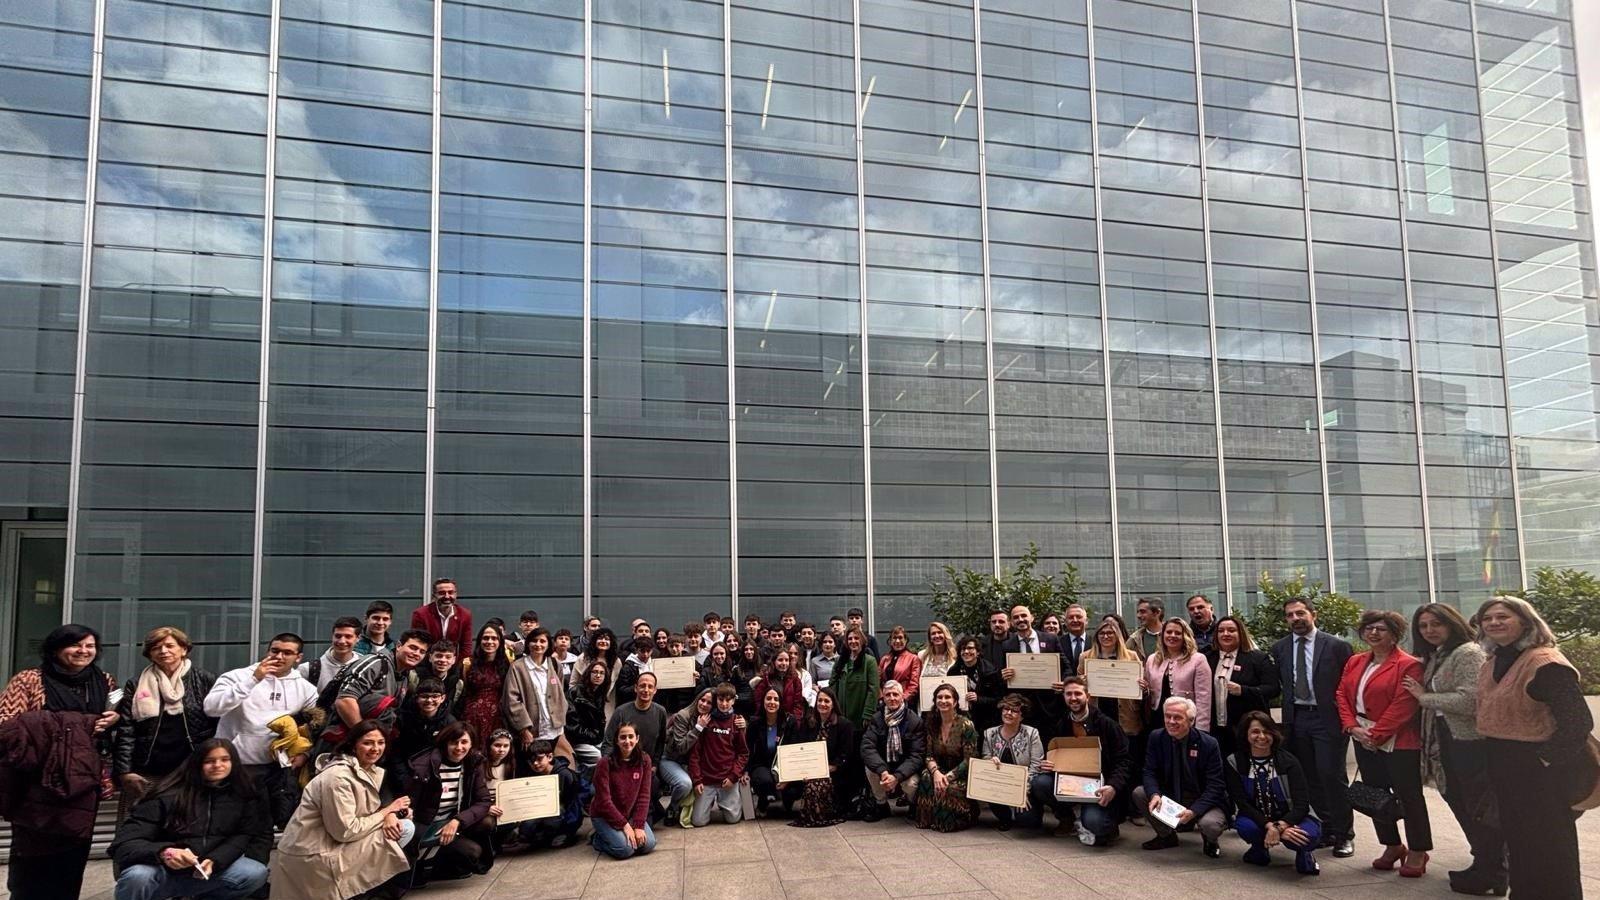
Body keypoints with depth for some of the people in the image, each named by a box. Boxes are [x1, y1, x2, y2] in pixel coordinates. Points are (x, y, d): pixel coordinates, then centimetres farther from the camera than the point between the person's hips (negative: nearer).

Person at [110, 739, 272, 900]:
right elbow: (125, 842, -16)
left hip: (210, 871, 4)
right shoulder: (169, 795, -9)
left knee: (257, 872, -25)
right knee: (137, 877, -38)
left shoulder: (242, 795, 3)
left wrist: (214, 861, -23)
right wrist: (163, 853, -38)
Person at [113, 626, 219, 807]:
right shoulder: (136, 686, 9)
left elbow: (220, 726, 3)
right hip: (146, 777, 1)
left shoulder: (205, 681, 4)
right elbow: (124, 732, 4)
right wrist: (124, 771, -5)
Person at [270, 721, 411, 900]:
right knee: (390, 837, -15)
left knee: (406, 827, -2)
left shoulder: (371, 770, 5)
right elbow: (345, 831, -24)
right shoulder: (338, 777, -23)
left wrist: (390, 816, -15)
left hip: (337, 842, 9)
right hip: (312, 855, -9)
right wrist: (388, 811, -14)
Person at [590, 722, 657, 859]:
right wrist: (624, 825, -19)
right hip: (604, 816, -4)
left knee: (648, 844, -15)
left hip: (631, 814, 5)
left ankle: (617, 835, 13)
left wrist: (639, 825, -15)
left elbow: (644, 795, -6)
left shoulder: (644, 760, -8)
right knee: (625, 848, -24)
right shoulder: (605, 763, -20)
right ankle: (597, 839, 6)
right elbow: (604, 801, -19)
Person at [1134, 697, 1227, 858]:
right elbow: (1150, 772, -5)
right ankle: (1166, 835, 8)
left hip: (1201, 802, -4)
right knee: (1138, 793, -17)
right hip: (1169, 797, 4)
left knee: (1210, 825, -34)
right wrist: (1154, 794, -28)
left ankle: (1209, 842, 7)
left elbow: (1215, 785, -17)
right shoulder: (1156, 737, -6)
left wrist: (1193, 811, -31)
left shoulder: (1208, 744, -17)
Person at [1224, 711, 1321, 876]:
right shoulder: (1234, 763, -8)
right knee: (1244, 826, -35)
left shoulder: (1288, 761, -10)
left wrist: (1279, 827, -34)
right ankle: (1259, 848, 3)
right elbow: (1243, 804, -14)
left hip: (1289, 818, -1)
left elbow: (1302, 804, -17)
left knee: (1309, 834, -35)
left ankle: (1304, 853, 5)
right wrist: (1270, 827, -30)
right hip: (1256, 819, 1)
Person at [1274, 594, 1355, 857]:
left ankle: (1344, 834, 8)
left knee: (1332, 775, -6)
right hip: (1296, 719, 4)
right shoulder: (1279, 648, 8)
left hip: (1328, 718, -4)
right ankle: (1327, 828, 21)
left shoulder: (1336, 646, -3)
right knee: (1309, 777, 9)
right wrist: (1288, 709, 3)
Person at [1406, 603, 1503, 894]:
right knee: (1461, 805, 17)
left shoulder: (1468, 653, -14)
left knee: (1480, 810, 2)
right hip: (1448, 743, 9)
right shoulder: (1434, 657, 14)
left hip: (1470, 743, -9)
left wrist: (1424, 697, -14)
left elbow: (1469, 701, -24)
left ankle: (1489, 875, 13)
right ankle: (1486, 866, 31)